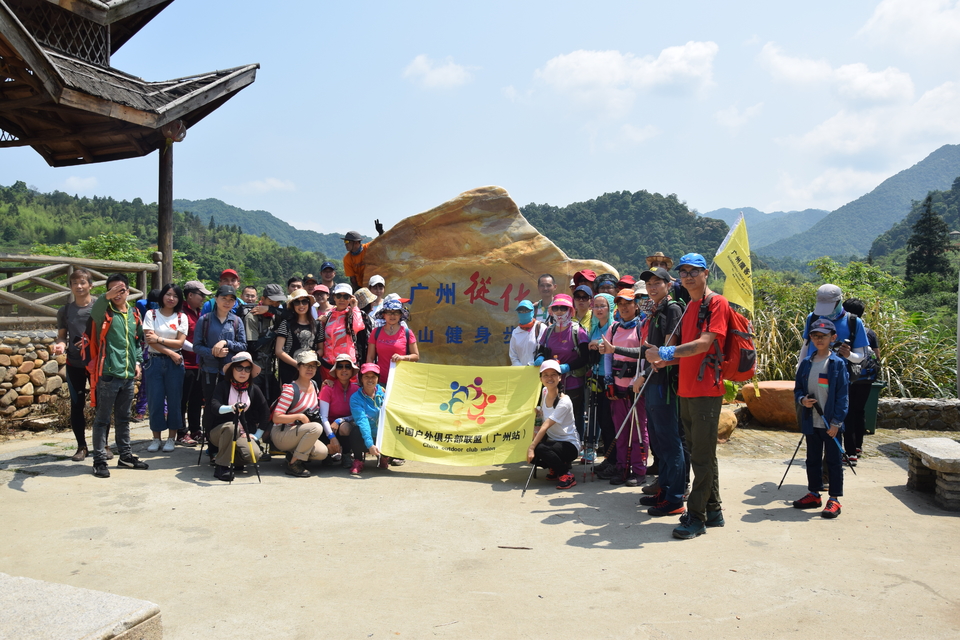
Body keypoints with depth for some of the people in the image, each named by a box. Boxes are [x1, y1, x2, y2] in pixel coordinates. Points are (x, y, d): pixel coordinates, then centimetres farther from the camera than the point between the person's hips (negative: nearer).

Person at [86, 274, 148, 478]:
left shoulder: (134, 314, 12)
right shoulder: (104, 312, -5)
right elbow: (95, 311, -30)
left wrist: (137, 361, 9)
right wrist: (107, 297, -50)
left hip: (128, 375, 5)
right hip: (107, 374, -5)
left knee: (123, 418, 16)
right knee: (102, 419, 1)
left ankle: (125, 455, 26)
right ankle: (99, 461, 7)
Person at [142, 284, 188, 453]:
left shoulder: (181, 317, 5)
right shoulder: (151, 314, 3)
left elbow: (180, 342, -3)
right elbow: (150, 340, -6)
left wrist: (158, 339, -13)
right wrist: (170, 352, -11)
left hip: (174, 363, 0)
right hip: (155, 361, 0)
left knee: (174, 401, 3)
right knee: (155, 401, 2)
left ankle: (171, 438, 13)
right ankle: (156, 438, 14)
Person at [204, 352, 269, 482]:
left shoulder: (253, 389, 3)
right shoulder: (223, 386, -7)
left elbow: (265, 412, 7)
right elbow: (214, 407, -24)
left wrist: (257, 435, 0)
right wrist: (231, 408, -45)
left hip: (242, 433, 3)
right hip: (218, 431, -3)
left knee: (254, 454, -26)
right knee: (231, 426, -37)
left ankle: (233, 461, 7)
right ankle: (221, 465, -23)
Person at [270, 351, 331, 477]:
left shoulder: (314, 385, 6)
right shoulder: (290, 390, -17)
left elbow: (317, 409, 18)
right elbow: (276, 418, -21)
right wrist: (300, 416, -25)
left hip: (298, 432, 7)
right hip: (280, 434, -7)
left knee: (322, 452, -19)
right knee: (316, 427, -32)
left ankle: (293, 453, 7)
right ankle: (293, 464, -19)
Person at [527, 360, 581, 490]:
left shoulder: (564, 402, -23)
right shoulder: (544, 392, 0)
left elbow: (546, 426, -31)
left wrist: (532, 447, -34)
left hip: (569, 445, -8)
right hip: (551, 439, 8)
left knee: (539, 448, -33)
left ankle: (567, 475, -12)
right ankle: (555, 467, 12)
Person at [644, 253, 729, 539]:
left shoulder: (717, 303, -8)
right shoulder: (689, 306, 19)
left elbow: (704, 344, -19)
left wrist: (666, 352, -21)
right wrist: (667, 361, 6)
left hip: (707, 389, -9)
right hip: (686, 389, 9)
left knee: (702, 456, -4)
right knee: (702, 453, 14)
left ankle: (696, 516, 2)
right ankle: (713, 511, 24)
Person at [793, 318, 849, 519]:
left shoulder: (837, 363, -6)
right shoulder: (806, 363, 6)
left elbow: (842, 395, -9)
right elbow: (798, 388, 14)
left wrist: (836, 422, -13)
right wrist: (802, 399, -9)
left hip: (830, 423, -5)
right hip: (810, 422, 5)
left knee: (833, 460, 3)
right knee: (812, 459, 15)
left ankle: (834, 500, 11)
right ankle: (814, 494, 27)